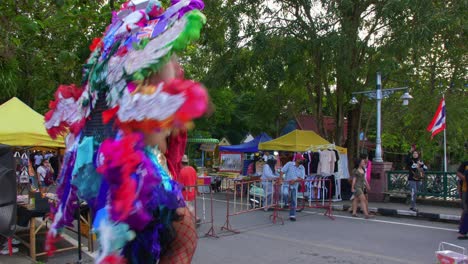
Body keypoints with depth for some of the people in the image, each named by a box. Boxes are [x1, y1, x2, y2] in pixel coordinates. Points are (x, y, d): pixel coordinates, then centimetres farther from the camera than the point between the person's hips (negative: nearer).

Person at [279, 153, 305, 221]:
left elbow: (301, 178, -5)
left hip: (295, 186, 3)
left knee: (294, 201, 6)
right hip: (287, 184, -3)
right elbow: (282, 171, -10)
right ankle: (286, 204, -2)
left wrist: (295, 180, -21)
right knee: (285, 193, -33)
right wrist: (280, 178, -26)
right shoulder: (289, 164, -6)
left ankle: (292, 215, 18)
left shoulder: (302, 168, 2)